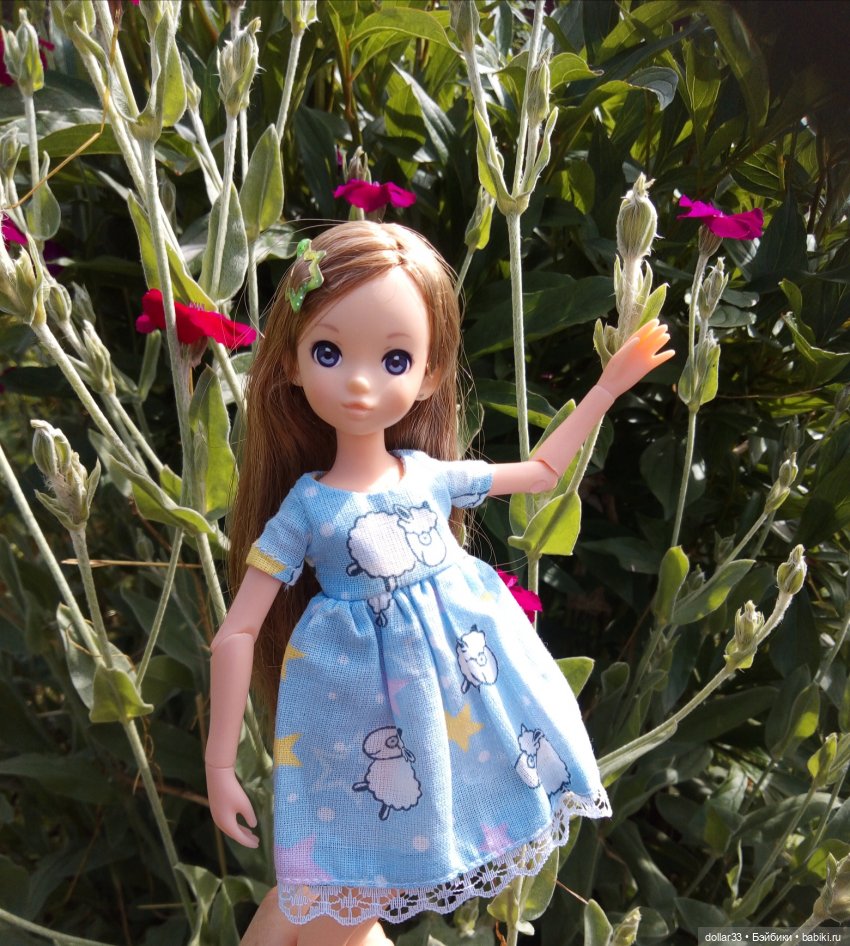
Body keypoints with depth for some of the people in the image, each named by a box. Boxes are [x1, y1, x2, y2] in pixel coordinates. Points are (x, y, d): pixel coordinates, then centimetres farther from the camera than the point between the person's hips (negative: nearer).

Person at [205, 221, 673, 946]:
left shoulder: (433, 477, -3)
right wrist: (221, 763, -7)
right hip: (365, 709, -3)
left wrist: (612, 382, 12)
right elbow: (237, 632, -8)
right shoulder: (305, 509, -13)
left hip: (461, 684, 3)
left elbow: (542, 470, 13)